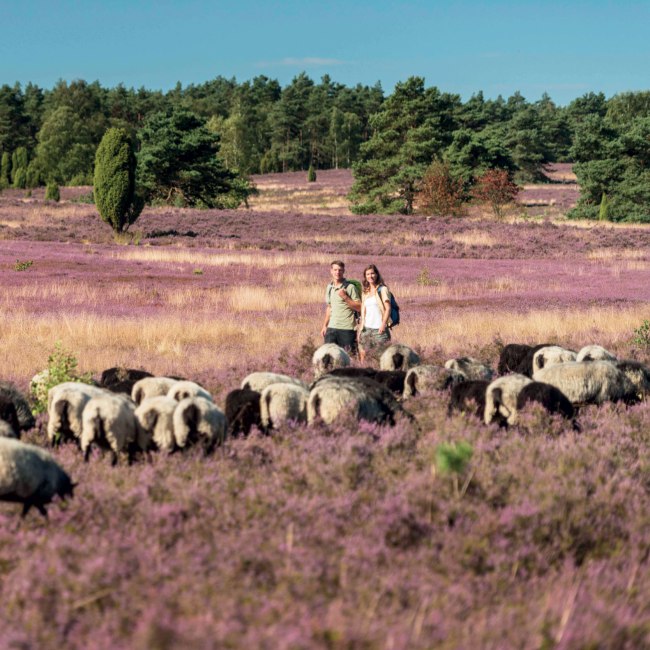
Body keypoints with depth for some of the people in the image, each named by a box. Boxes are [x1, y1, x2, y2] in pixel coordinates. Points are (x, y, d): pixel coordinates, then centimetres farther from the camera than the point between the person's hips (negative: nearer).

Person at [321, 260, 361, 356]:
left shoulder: (350, 287, -5)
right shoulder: (330, 287, 14)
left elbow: (359, 307, -8)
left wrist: (345, 297, -16)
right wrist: (325, 325, 19)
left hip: (347, 329, -5)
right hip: (331, 328, 5)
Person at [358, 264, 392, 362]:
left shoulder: (382, 289, 0)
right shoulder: (365, 292, 17)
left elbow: (388, 308, -7)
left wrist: (383, 324, -17)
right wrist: (362, 325, 10)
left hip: (379, 328, -6)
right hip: (366, 328, 6)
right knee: (363, 353, 1)